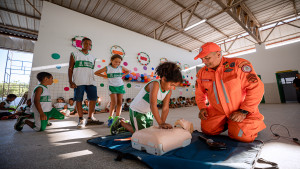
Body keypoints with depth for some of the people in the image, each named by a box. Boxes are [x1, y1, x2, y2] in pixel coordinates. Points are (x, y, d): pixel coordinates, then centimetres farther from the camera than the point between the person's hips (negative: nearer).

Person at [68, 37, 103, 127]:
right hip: (78, 82, -3)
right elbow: (70, 68, 2)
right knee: (78, 100, 0)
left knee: (93, 99, 0)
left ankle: (90, 118, 13)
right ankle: (81, 119, 11)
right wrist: (70, 82, -7)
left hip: (91, 82, 4)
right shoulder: (75, 54, 8)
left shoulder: (92, 57, 19)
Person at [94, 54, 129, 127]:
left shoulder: (121, 67, 4)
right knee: (114, 103, -13)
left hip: (120, 86, 3)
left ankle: (117, 118, 12)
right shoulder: (107, 68, -4)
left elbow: (127, 71, 22)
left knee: (119, 103, 1)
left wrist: (122, 75, 6)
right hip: (112, 86, -3)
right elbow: (96, 73, 4)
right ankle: (110, 118, 2)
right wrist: (105, 76, -4)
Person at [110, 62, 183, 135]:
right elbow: (153, 105, -38)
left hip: (148, 112, 8)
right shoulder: (155, 84, -34)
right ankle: (121, 122, 21)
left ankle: (126, 126, 36)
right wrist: (160, 123, -35)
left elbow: (165, 108, -11)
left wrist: (163, 123, -22)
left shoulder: (169, 92, -10)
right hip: (136, 110, -8)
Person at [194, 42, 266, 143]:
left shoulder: (238, 64, -17)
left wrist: (244, 111, -18)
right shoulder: (202, 73, -2)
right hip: (218, 111, 4)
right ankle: (226, 123, 25)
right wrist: (202, 107, -4)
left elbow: (256, 87, -16)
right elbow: (200, 93, 10)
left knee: (242, 136, -18)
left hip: (243, 110, -3)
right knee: (207, 129, -5)